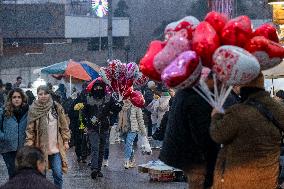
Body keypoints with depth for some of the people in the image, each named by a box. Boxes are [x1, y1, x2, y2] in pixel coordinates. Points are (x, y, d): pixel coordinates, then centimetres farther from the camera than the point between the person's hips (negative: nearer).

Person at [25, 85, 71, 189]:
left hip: (56, 148, 0)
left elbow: (64, 126, 6)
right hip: (40, 148, 0)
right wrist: (29, 146, -8)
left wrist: (66, 141, 3)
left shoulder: (57, 107, 0)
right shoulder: (33, 109, -3)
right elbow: (30, 130, -2)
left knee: (58, 174, -2)